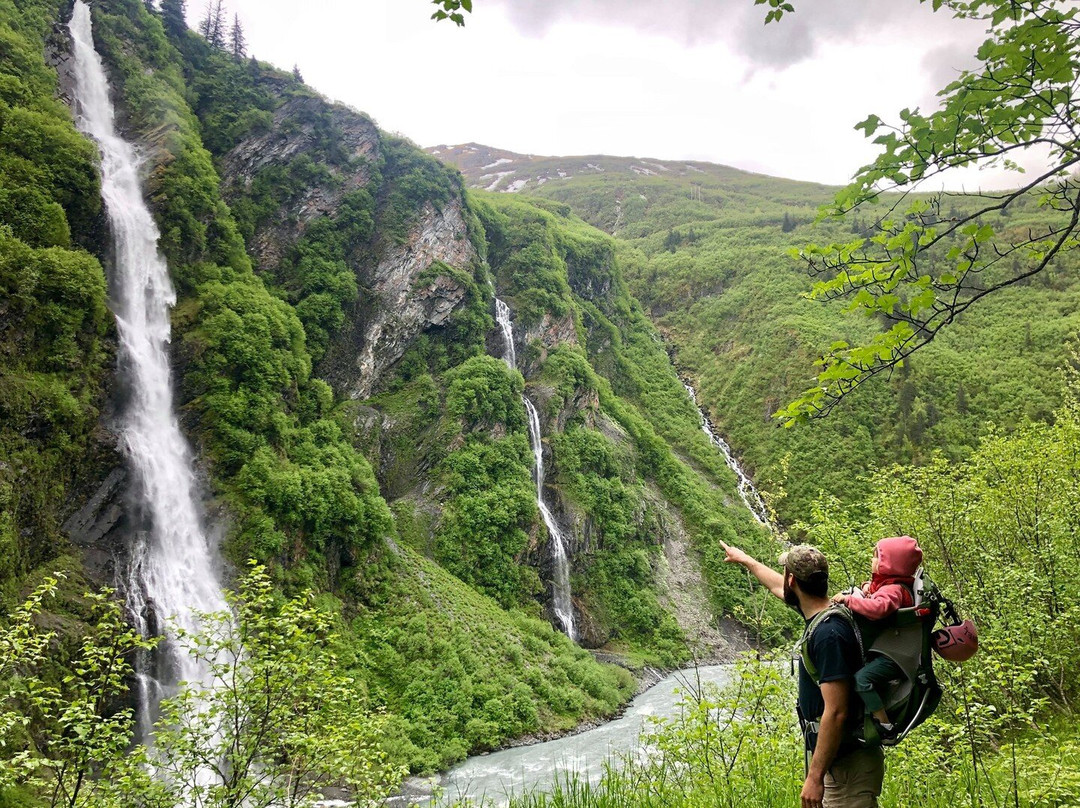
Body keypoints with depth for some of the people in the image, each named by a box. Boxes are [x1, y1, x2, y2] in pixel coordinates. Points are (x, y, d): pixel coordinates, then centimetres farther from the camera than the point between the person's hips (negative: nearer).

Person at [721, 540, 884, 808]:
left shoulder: (829, 634, -24)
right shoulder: (821, 616, 5)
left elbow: (836, 712, -26)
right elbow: (778, 588, 25)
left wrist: (815, 776, -22)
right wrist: (745, 559, 39)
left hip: (849, 766, -9)